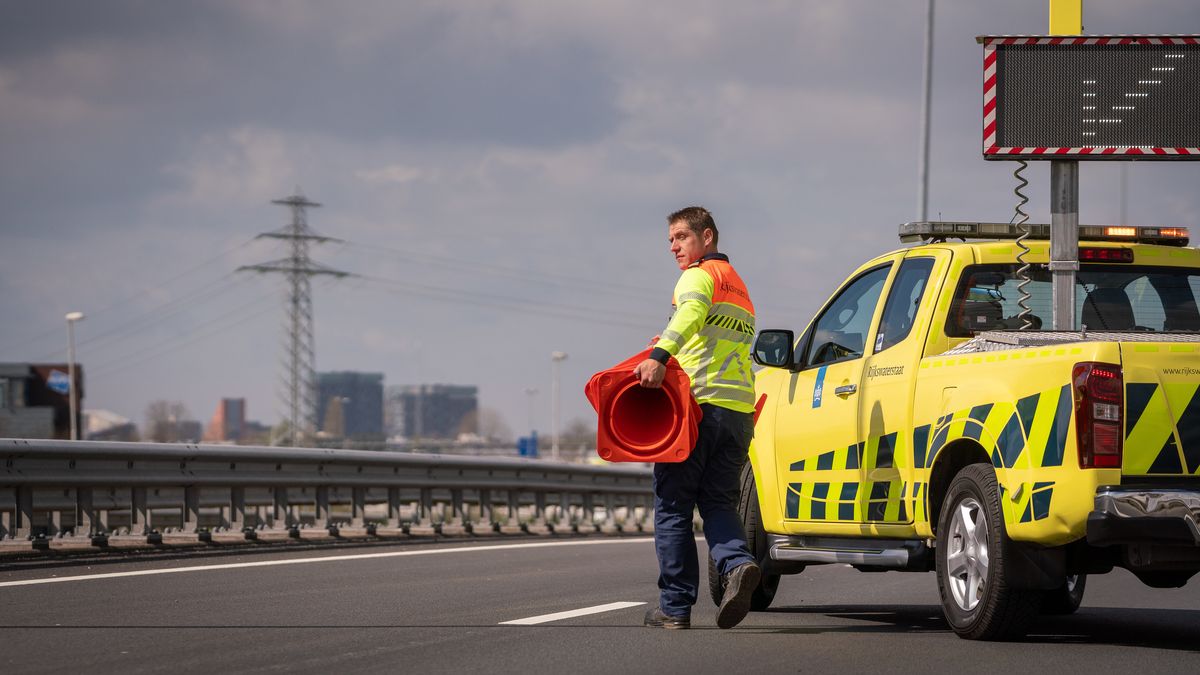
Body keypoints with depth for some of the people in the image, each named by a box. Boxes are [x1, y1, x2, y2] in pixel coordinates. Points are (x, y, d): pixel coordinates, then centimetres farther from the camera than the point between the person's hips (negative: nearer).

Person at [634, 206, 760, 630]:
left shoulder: (700, 275, -4)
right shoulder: (738, 286, 27)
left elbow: (692, 312, -25)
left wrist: (661, 356, -38)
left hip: (698, 404, -8)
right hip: (738, 411, 8)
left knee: (673, 506, 0)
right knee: (718, 503, 10)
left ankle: (675, 607, -1)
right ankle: (737, 564, -19)